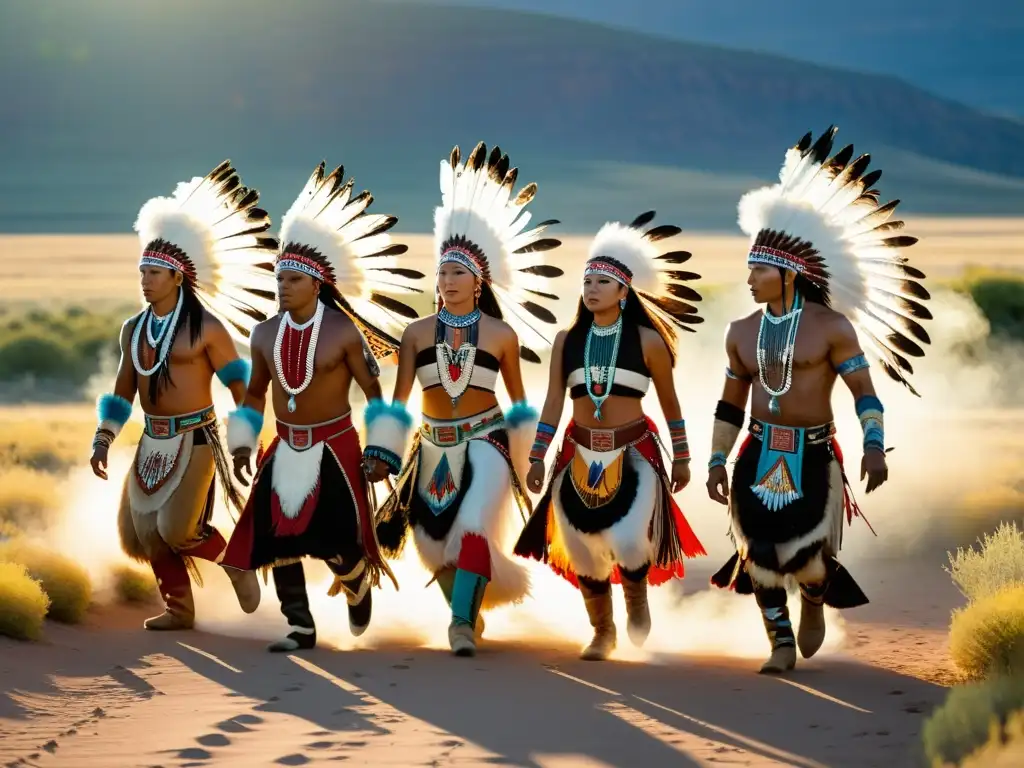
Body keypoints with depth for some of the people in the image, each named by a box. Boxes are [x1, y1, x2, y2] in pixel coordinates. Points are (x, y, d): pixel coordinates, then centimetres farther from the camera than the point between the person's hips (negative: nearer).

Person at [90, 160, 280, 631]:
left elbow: (239, 385, -6)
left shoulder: (206, 327, -10)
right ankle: (178, 608, 20)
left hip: (195, 440, -6)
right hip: (152, 442, 6)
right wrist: (103, 440, 6)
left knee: (176, 528, -16)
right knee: (141, 529, 5)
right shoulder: (133, 329, 7)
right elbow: (122, 392, 13)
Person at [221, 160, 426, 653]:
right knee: (277, 538, -2)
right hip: (284, 449, 5)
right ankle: (300, 628, 9)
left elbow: (372, 391, -6)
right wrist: (243, 443, 7)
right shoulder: (265, 334, 1)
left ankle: (360, 585, 27)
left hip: (334, 448, -5)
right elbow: (255, 392, 14)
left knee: (337, 540, -8)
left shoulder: (344, 332, -13)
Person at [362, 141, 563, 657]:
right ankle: (470, 610, 32)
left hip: (484, 441, -3)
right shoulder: (417, 333, 3)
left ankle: (462, 624, -25)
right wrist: (382, 451, -6)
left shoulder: (502, 334, 0)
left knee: (473, 525, -25)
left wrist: (525, 457, 10)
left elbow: (518, 397, 9)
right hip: (434, 447, 3)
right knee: (435, 541, 7)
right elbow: (398, 399, 2)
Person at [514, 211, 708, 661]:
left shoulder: (647, 341, -4)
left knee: (629, 545, -21)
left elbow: (669, 402, 5)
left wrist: (681, 459, 8)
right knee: (584, 553, 5)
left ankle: (637, 597, 13)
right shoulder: (567, 340, 2)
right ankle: (602, 632, 27)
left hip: (633, 454, -3)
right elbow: (553, 402, 4)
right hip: (581, 455, 3)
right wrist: (537, 457, -1)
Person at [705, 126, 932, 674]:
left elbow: (864, 393, -7)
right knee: (759, 550, -2)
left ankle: (814, 600, 27)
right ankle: (781, 644, 13)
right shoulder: (742, 333, 8)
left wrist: (874, 446, -19)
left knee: (808, 556, -9)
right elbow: (730, 405, 15)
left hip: (814, 456, -4)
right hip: (758, 456, 4)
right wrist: (717, 461, 9)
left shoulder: (832, 327, -6)